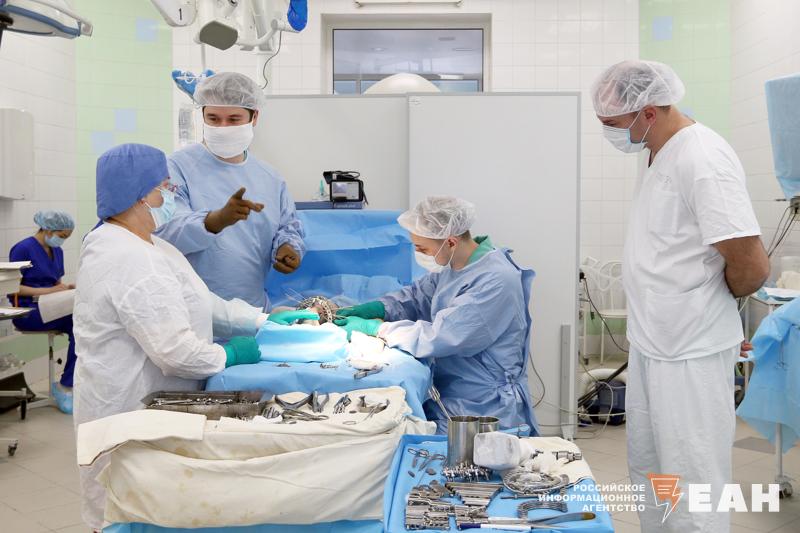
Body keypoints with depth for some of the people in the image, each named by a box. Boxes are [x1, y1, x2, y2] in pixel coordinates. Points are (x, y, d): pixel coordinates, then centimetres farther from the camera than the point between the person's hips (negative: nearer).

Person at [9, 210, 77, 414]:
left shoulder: (57, 251, 14)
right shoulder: (23, 249, -7)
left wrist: (69, 287, -1)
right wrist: (47, 291, -19)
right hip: (28, 311, -6)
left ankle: (67, 385, -17)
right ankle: (65, 386, -17)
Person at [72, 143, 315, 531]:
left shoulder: (147, 247, 10)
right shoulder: (129, 260, -24)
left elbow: (202, 304, 12)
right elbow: (174, 350, -28)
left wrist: (267, 320, 6)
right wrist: (230, 355, -12)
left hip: (147, 406, 10)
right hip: (130, 414, -10)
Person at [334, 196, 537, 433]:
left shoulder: (496, 282, -23)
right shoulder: (453, 265, 4)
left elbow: (438, 337, -24)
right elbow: (417, 295, 18)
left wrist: (372, 327, -16)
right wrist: (376, 308, -1)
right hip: (448, 396, 8)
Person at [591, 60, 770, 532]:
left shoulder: (702, 160, -21)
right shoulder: (662, 153, 8)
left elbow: (752, 266, -23)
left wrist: (713, 300, -4)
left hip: (690, 355, -9)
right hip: (653, 344, 10)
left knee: (691, 492, 3)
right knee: (648, 470, 22)